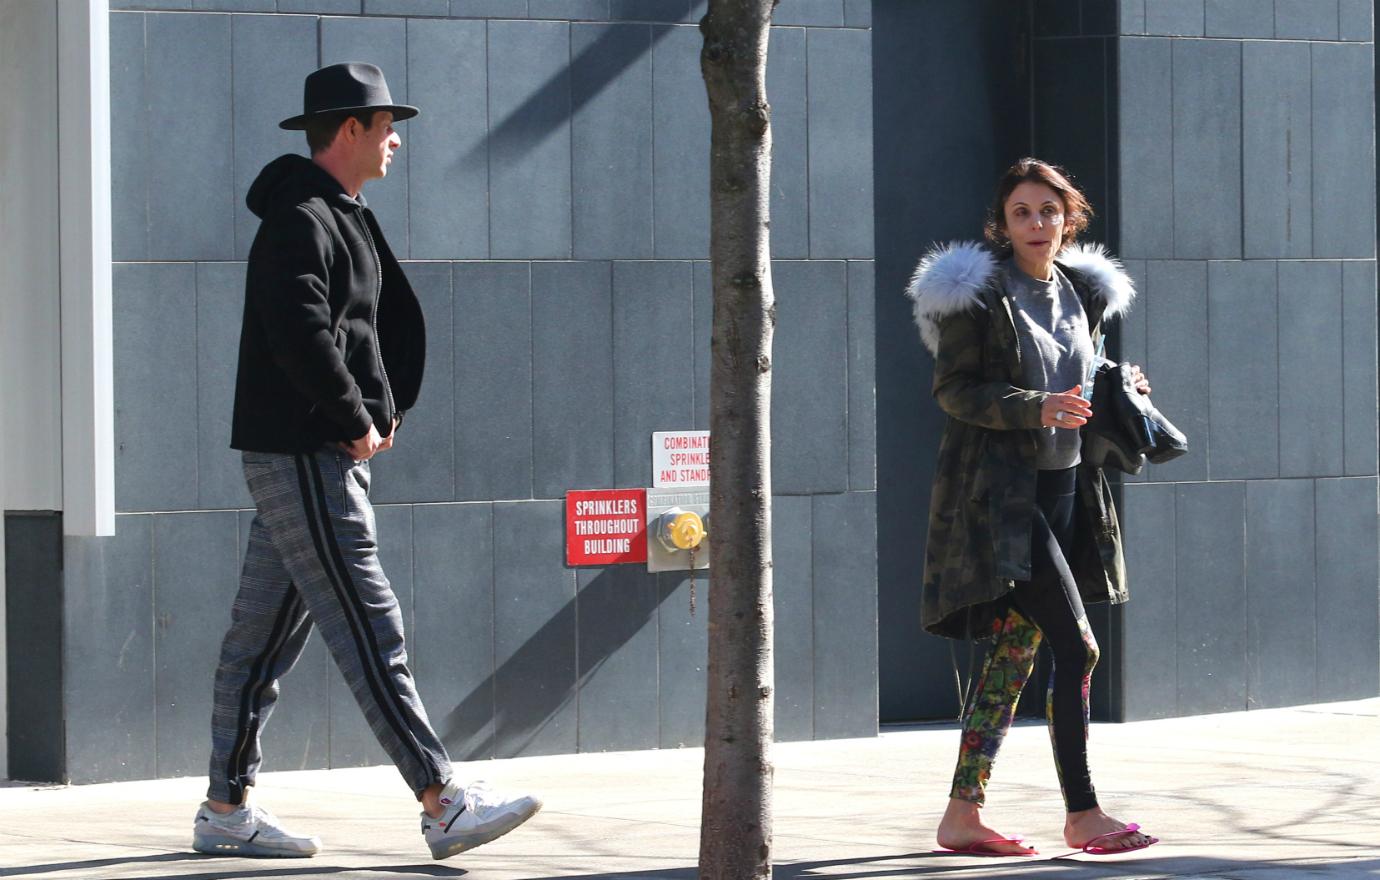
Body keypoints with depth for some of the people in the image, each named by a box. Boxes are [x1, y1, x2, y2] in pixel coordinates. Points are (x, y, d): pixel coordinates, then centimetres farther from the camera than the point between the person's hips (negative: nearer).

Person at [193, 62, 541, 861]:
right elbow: (303, 338, -26)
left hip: (333, 455, 10)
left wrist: (387, 411, 9)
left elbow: (400, 320, 24)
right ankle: (444, 806, -12)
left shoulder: (352, 222, 18)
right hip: (299, 456, -10)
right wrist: (358, 423, -15)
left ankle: (227, 810, 15)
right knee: (368, 629, -10)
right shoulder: (299, 221, -14)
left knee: (267, 631, 11)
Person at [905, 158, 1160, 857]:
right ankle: (1082, 813, -6)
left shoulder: (1082, 291, 14)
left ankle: (962, 814, 12)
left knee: (1015, 650, 7)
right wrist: (1036, 408, -23)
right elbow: (953, 389, -11)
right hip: (1000, 491, -7)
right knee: (1076, 647, -13)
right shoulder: (978, 290, -7)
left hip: (1065, 486, 7)